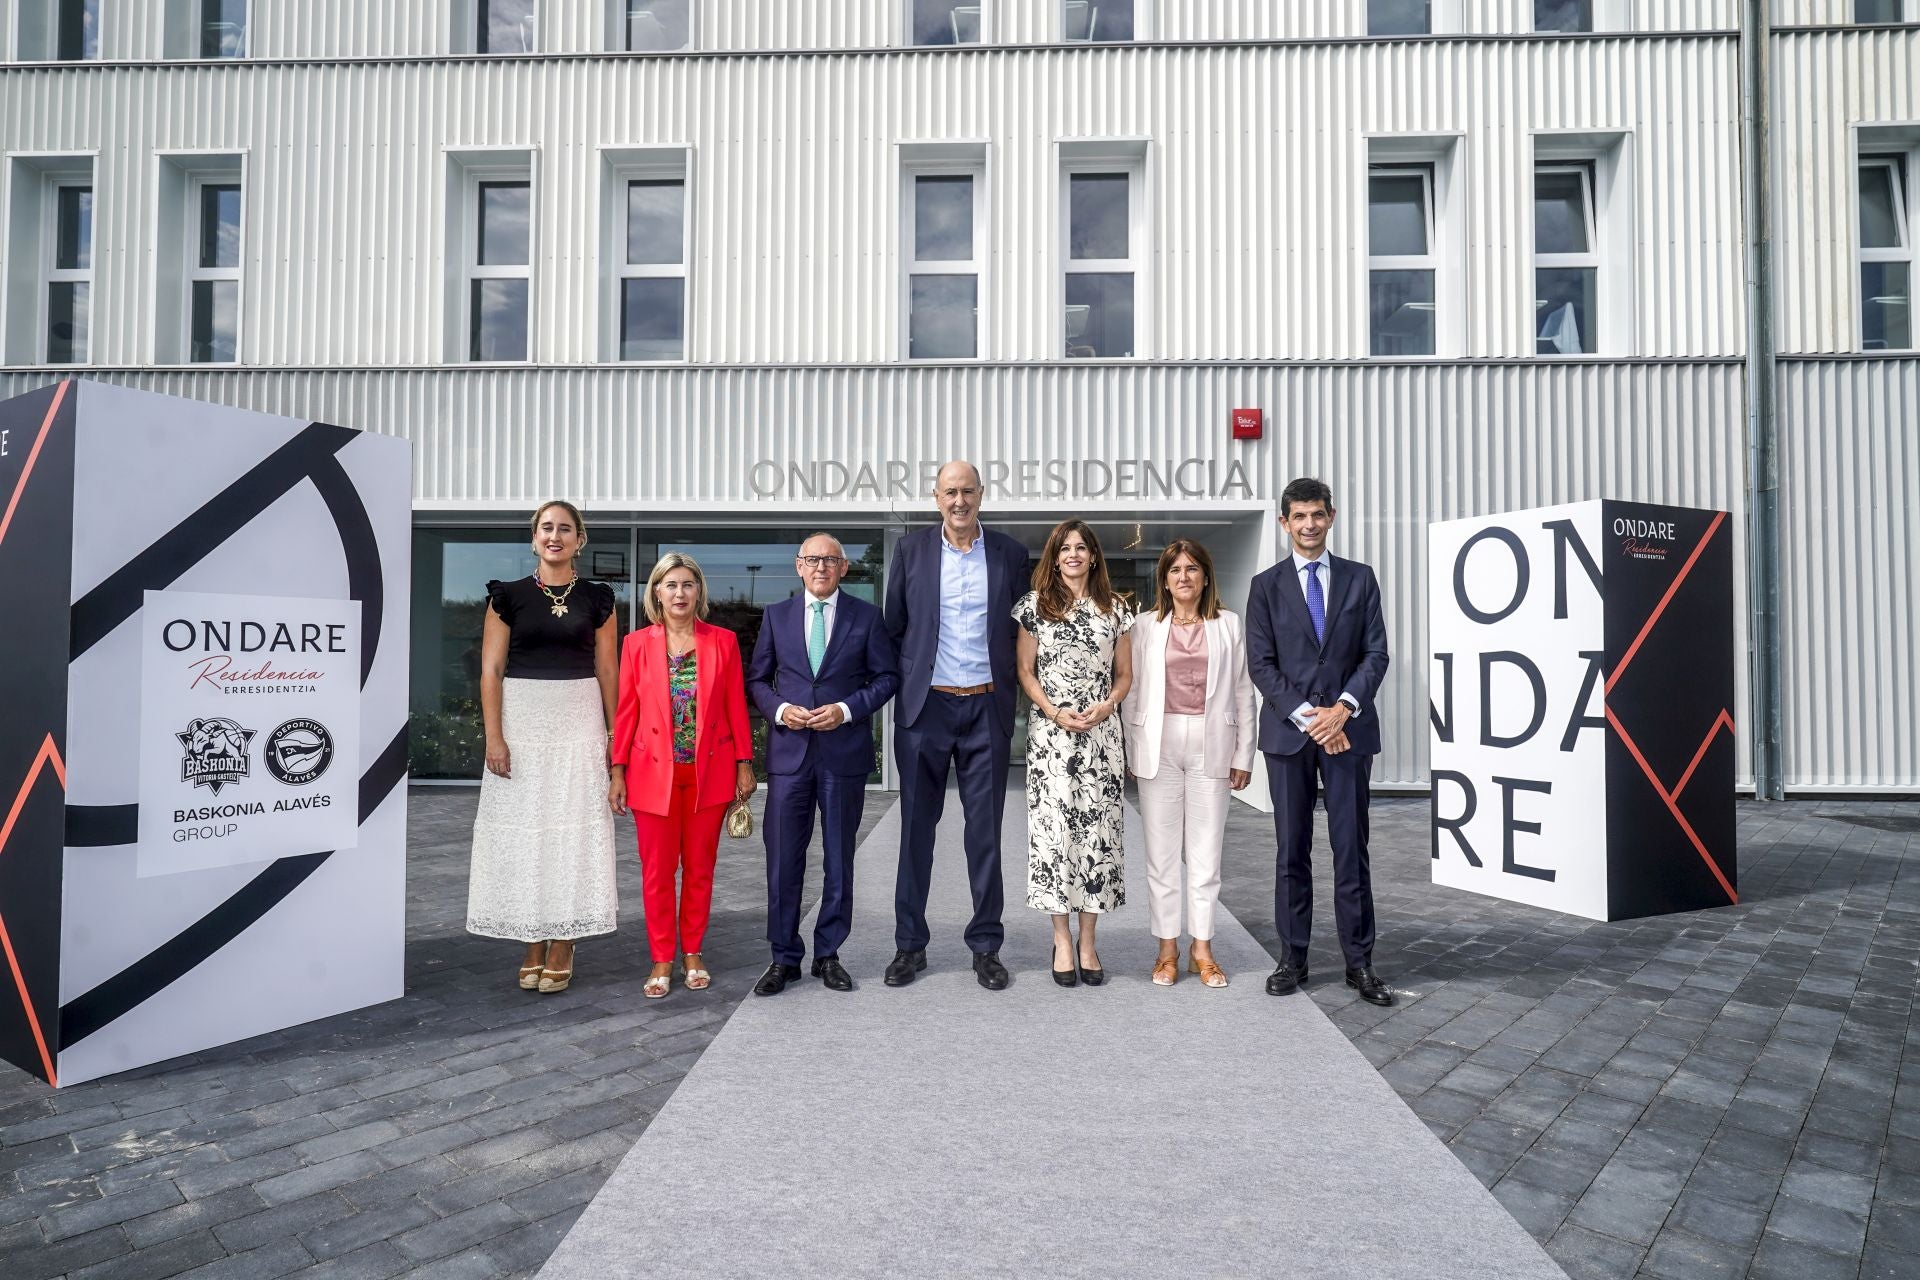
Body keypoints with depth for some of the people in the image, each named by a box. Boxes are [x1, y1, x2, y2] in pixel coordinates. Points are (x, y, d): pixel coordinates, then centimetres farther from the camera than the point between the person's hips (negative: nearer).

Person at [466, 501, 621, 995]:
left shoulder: (597, 599, 6)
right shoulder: (509, 596, 4)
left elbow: (607, 671, 6)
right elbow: (491, 669, 1)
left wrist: (617, 736, 1)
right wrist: (493, 736, -8)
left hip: (579, 723, 0)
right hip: (521, 721, 0)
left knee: (573, 829, 2)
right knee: (523, 830, 4)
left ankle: (562, 949, 13)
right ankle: (533, 947, 16)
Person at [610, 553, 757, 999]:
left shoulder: (723, 641, 1)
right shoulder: (637, 644, 1)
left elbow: (736, 707, 2)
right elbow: (626, 711, 2)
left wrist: (744, 765, 0)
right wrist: (618, 771, -1)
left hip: (709, 772, 0)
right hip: (655, 772, 0)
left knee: (700, 868, 9)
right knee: (657, 871, 5)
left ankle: (693, 954, 24)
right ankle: (661, 959, 18)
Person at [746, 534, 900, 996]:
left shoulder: (866, 616, 4)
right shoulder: (776, 615, 9)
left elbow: (887, 676, 4)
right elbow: (757, 678, 12)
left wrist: (847, 709, -10)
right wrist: (779, 709, -7)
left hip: (845, 752, -1)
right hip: (789, 750, 1)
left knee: (839, 859, 8)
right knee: (783, 859, 2)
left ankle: (828, 955, 21)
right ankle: (784, 958, 15)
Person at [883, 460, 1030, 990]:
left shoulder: (1010, 553, 5)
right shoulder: (911, 549, 4)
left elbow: (1019, 630, 11)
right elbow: (895, 626, 9)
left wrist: (1008, 690, 5)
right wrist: (905, 684, 5)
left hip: (986, 708, 0)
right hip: (925, 708, 0)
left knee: (985, 831, 6)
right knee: (917, 829, 7)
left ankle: (985, 945, 19)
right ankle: (910, 944, 19)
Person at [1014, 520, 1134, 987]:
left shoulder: (1114, 608, 9)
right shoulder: (1035, 604, 5)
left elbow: (1124, 674, 12)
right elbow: (1025, 671, 4)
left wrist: (1107, 705, -8)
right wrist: (1052, 710, -11)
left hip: (1101, 733, 2)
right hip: (1050, 733, -1)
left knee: (1097, 828, 2)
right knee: (1053, 827, -2)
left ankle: (1088, 941, 12)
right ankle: (1062, 939, 10)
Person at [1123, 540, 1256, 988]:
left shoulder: (1228, 626, 7)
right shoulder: (1146, 627, 6)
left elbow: (1243, 693, 7)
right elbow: (1132, 692, 6)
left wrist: (1244, 755, 4)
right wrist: (1132, 753, 3)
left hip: (1210, 745, 0)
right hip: (1158, 745, 0)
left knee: (1206, 850, 4)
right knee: (1161, 850, 4)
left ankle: (1203, 948, 16)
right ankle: (1167, 948, 15)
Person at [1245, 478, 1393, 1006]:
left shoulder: (1360, 578, 9)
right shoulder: (1266, 585, 6)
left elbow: (1375, 653, 3)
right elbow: (1261, 664, 0)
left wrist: (1343, 708, -11)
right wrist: (1305, 716, -11)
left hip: (1347, 727, 0)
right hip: (1287, 729, 0)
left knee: (1351, 849, 2)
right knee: (1292, 850, 6)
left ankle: (1359, 962, 11)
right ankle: (1293, 958, 14)